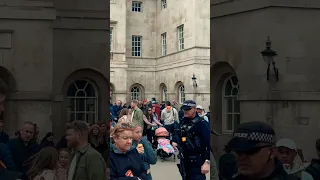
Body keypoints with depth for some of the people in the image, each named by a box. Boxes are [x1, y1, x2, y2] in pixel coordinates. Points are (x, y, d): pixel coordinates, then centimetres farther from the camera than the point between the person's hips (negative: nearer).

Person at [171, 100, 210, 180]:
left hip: (197, 162, -8)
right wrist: (174, 141, 5)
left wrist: (207, 162, -28)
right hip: (185, 160, 8)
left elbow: (209, 143, -22)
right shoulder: (183, 121, 8)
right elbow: (178, 133, 27)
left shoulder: (202, 123, -15)